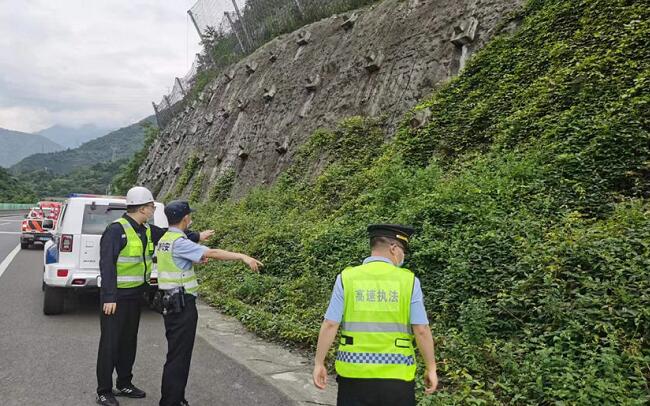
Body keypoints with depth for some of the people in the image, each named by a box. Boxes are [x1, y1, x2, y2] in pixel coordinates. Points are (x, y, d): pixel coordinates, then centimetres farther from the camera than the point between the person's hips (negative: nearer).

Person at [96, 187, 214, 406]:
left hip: (135, 295, 8)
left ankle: (124, 384, 31)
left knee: (129, 340, 17)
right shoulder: (116, 230, -19)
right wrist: (109, 298, -24)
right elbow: (107, 264, -22)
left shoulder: (146, 230, 6)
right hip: (116, 297, -8)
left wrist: (197, 236, 12)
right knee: (110, 343, 2)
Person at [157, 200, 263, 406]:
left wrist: (194, 260, 27)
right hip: (182, 304, -10)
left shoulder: (163, 240, 11)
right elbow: (212, 253, -26)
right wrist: (243, 256, -28)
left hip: (171, 302, 10)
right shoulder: (179, 242, -18)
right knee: (178, 354, -2)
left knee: (177, 352, 18)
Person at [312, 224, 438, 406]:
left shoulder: (346, 278, -3)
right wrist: (431, 368, 4)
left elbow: (330, 325, -6)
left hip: (354, 373, 1)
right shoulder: (409, 280, -4)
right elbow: (421, 330, -6)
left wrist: (319, 363, 3)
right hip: (396, 376, 0)